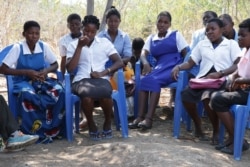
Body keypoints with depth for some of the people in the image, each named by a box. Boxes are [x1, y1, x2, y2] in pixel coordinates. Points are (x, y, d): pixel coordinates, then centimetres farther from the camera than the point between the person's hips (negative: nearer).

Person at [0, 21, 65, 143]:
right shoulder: (17, 48, -9)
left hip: (41, 81, 3)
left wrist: (46, 71, -13)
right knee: (27, 95, -39)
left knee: (59, 92, -28)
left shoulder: (44, 46, -1)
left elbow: (55, 65, 11)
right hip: (23, 82, -3)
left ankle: (52, 130, -17)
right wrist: (26, 72, -20)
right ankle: (37, 132, -24)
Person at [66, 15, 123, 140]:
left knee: (105, 94, -36)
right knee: (87, 95, -37)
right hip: (81, 80, 0)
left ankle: (108, 124, -6)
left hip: (101, 79, 1)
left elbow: (119, 62, 6)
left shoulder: (104, 42, 14)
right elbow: (69, 69, -1)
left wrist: (103, 73, -10)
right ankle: (91, 125, -8)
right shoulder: (73, 45, 13)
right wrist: (80, 47, -5)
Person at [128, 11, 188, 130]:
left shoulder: (176, 35, 11)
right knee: (144, 80, -28)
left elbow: (186, 54, 3)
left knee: (154, 80, -32)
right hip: (159, 68, 4)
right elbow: (143, 54, 4)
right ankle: (140, 117, -33)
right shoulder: (151, 38, 19)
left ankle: (149, 118, -37)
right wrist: (146, 64, -18)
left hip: (173, 67, -4)